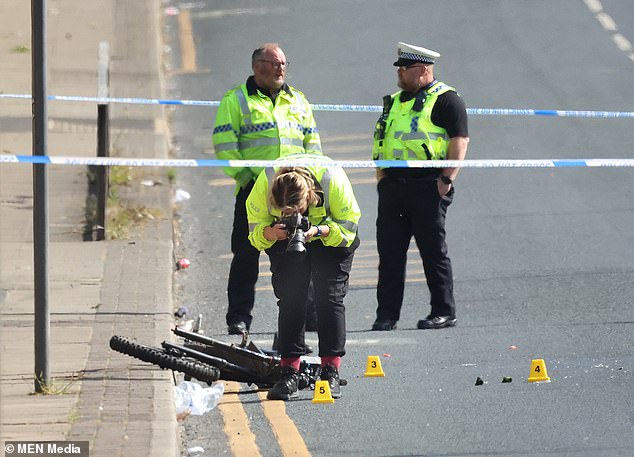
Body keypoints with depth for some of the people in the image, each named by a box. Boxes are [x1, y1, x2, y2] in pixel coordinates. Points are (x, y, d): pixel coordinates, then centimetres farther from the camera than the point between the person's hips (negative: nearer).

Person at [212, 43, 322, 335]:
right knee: (246, 255, -4)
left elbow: (312, 143, 20)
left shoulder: (297, 101, 19)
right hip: (254, 188, -4)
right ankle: (239, 319, -1)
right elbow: (224, 144, -4)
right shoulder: (236, 100, 4)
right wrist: (243, 174, -14)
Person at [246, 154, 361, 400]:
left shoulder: (332, 178, -36)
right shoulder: (265, 183, -31)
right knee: (290, 299, -9)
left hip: (330, 237, -1)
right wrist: (272, 232, -38)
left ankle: (331, 372, -8)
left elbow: (348, 226, -22)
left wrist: (319, 230, -39)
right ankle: (289, 375, -8)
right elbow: (255, 231, -16)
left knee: (330, 297, -12)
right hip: (284, 241, 1)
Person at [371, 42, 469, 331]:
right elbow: (382, 142, 25)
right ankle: (387, 315, 7)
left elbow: (460, 139, -11)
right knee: (389, 250, 4)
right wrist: (381, 176, 14)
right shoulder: (395, 101, 19)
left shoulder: (445, 99, -5)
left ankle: (444, 312, 6)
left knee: (433, 251, -2)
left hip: (427, 186, -7)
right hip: (393, 186, 7)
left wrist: (447, 179, -17)